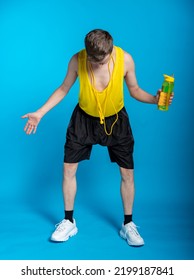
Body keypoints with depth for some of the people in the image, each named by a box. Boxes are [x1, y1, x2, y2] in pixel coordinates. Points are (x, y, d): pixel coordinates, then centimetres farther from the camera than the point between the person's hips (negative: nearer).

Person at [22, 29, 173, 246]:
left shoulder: (125, 59, -21)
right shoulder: (77, 60, -21)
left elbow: (134, 90, -6)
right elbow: (64, 89, -5)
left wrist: (154, 99, -25)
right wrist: (40, 113, -11)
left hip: (116, 120, 0)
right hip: (84, 119, 0)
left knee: (127, 172, 1)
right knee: (68, 168, 0)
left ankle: (128, 225, 21)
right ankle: (69, 222, 19)